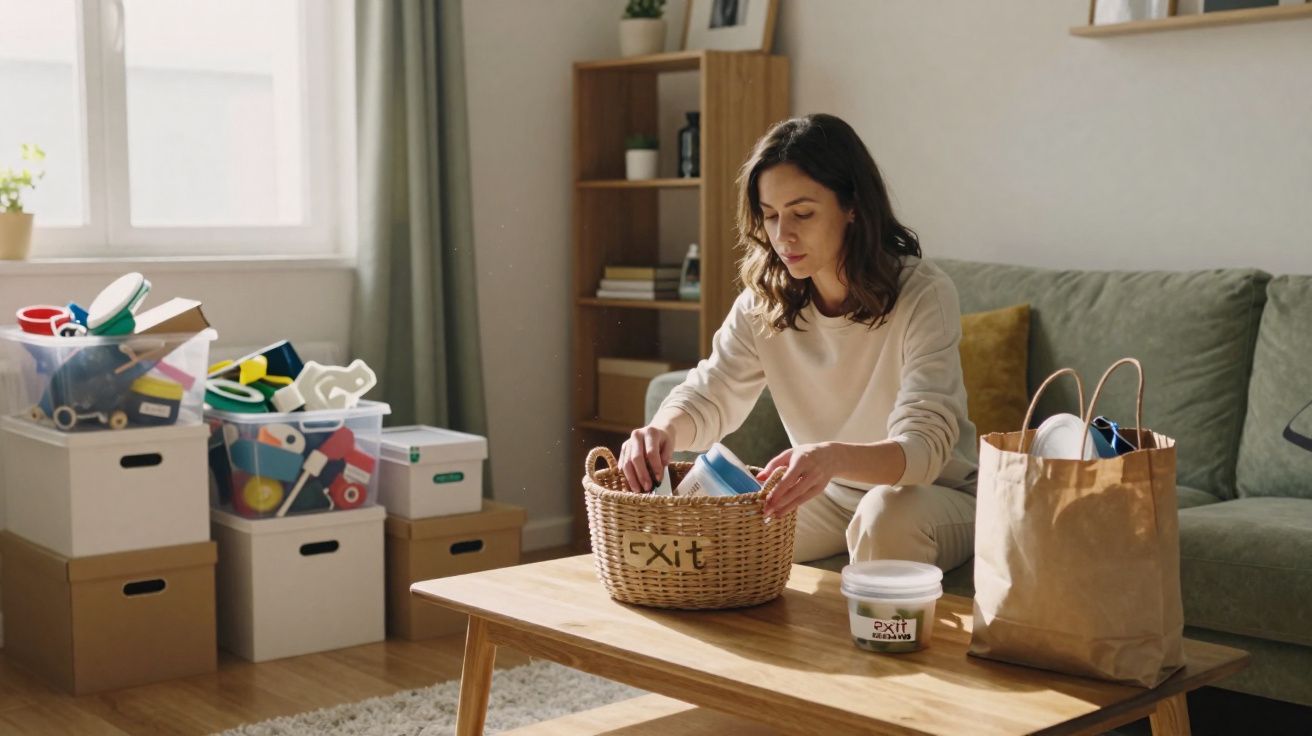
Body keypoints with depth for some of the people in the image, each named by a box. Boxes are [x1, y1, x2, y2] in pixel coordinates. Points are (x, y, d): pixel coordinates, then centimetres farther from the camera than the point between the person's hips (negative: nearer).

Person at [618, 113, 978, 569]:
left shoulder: (923, 294, -22)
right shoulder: (763, 300, -5)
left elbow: (925, 445, -31)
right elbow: (709, 394, -7)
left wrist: (835, 458, -53)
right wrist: (663, 431, -32)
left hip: (933, 494, -4)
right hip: (830, 496, 4)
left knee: (888, 516, -36)